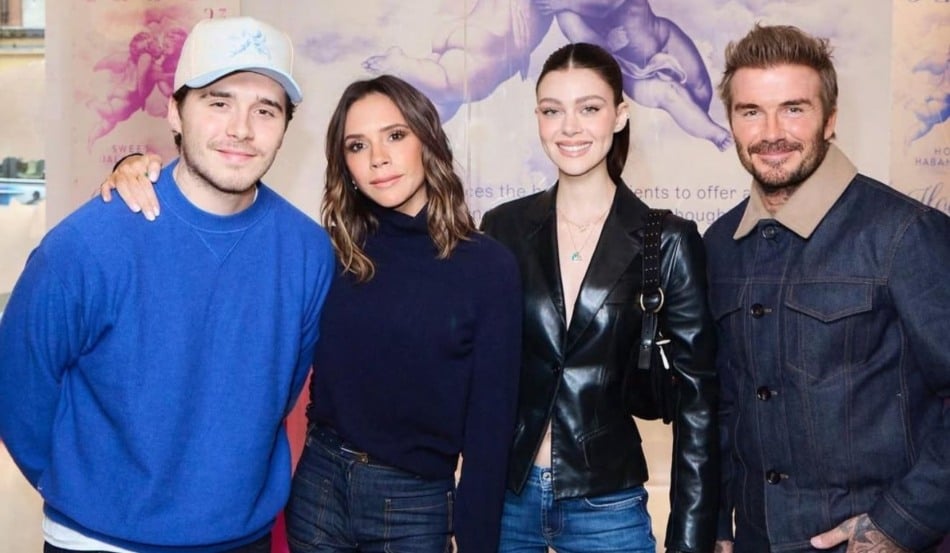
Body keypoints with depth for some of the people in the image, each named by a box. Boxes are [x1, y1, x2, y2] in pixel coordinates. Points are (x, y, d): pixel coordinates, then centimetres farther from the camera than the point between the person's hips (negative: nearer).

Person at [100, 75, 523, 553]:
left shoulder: (487, 266, -8)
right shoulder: (327, 253, -2)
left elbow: (490, 420, -7)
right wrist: (141, 174, -12)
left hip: (418, 503, -2)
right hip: (320, 485, 3)